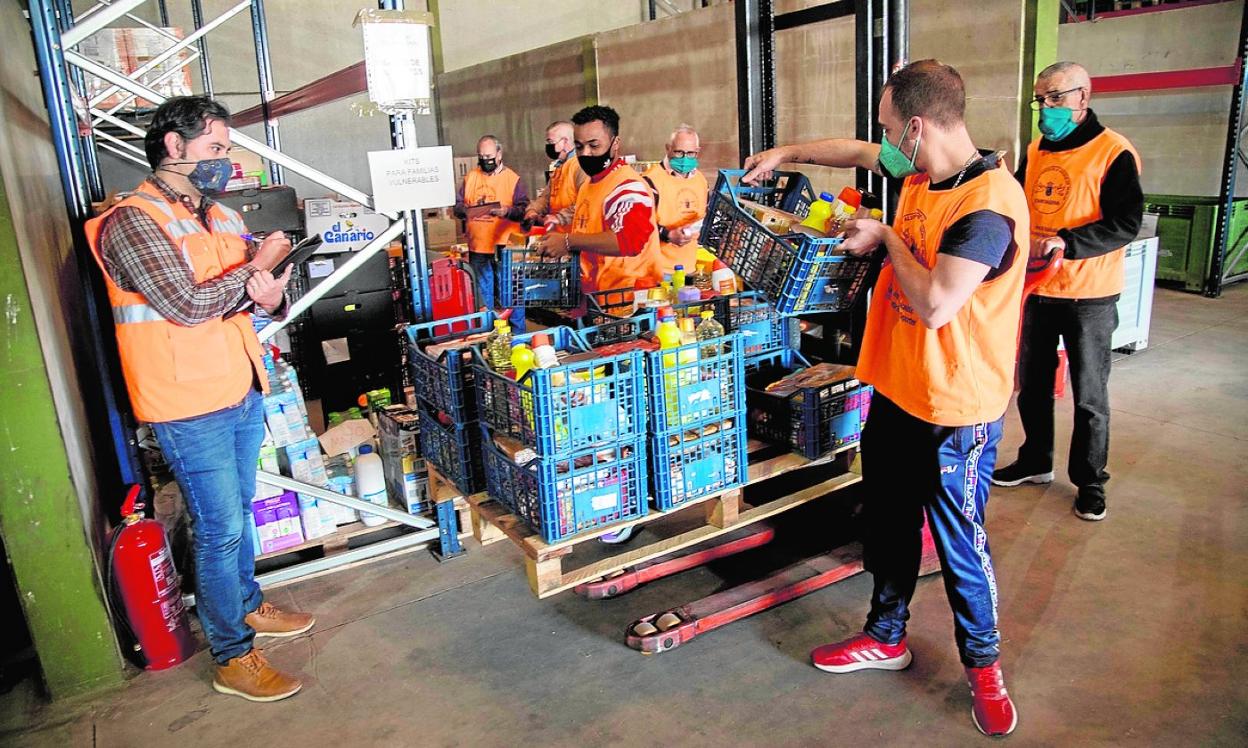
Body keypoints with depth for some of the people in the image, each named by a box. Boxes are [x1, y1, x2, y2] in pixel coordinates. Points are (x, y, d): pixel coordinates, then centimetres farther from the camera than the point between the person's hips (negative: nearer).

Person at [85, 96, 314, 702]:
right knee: (219, 528, 0)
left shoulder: (220, 215, 11)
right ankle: (232, 658, 15)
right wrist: (256, 264, -12)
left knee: (237, 511, 22)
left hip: (243, 390, 8)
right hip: (190, 406, -8)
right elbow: (186, 302, -25)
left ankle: (248, 606, 41)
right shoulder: (131, 222, -14)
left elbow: (260, 290, 14)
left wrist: (271, 296, -10)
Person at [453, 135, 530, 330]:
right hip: (478, 248, 4)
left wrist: (506, 211, -27)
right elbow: (457, 205, 9)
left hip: (505, 247, -4)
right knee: (483, 295, 14)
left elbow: (524, 210, -9)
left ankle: (517, 334, 10)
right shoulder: (470, 177, 11)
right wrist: (466, 210, -12)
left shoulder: (513, 178, -1)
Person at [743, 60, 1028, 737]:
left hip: (955, 411, -8)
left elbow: (934, 304, -30)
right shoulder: (921, 173, 3)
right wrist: (787, 153, 21)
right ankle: (886, 637, 39)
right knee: (887, 523, 19)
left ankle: (982, 663, 32)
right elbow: (859, 151, 22)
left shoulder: (988, 204, -24)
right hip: (895, 390, 8)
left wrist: (886, 238, -16)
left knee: (959, 543, 8)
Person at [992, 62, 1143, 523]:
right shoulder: (1035, 151, 9)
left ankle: (1090, 480, 20)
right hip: (1037, 290, 6)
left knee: (1089, 396, 5)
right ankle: (1035, 462, 33)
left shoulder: (1114, 152, -11)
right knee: (1032, 384, 16)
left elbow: (1126, 223, -18)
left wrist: (1065, 241, -28)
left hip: (1088, 295, -6)